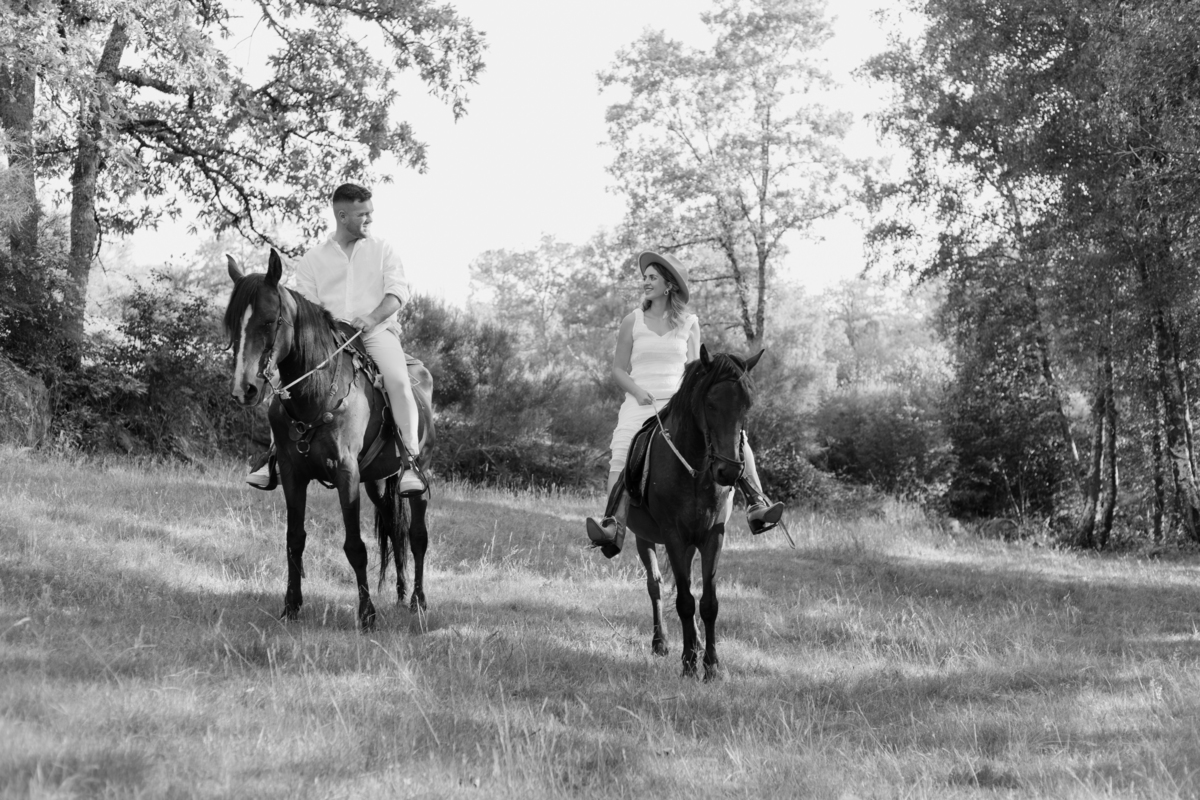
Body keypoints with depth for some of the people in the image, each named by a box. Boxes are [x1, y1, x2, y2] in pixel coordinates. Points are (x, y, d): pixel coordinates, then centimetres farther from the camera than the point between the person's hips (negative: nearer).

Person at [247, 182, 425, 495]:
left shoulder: (382, 250, 15)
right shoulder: (312, 259, 14)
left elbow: (398, 290, 1)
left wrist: (372, 318, -18)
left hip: (378, 331, -1)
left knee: (398, 381, -30)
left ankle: (411, 460, -29)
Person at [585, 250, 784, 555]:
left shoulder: (689, 323, 8)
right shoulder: (633, 321, 6)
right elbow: (618, 370, 8)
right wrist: (638, 391, -10)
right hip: (640, 404, -1)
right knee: (621, 458, -24)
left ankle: (756, 504, -18)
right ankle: (614, 526, -32)